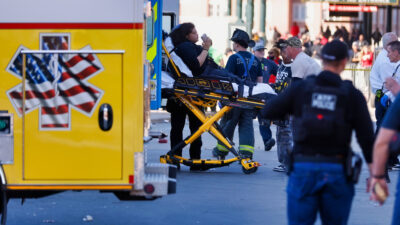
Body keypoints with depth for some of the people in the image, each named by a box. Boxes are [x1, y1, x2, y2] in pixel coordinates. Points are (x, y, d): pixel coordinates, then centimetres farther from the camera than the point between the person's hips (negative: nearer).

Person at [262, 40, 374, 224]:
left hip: (304, 168, 0)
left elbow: (267, 112, 6)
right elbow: (367, 137, -4)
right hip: (336, 172, 0)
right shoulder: (353, 95, -2)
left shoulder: (300, 88, 0)